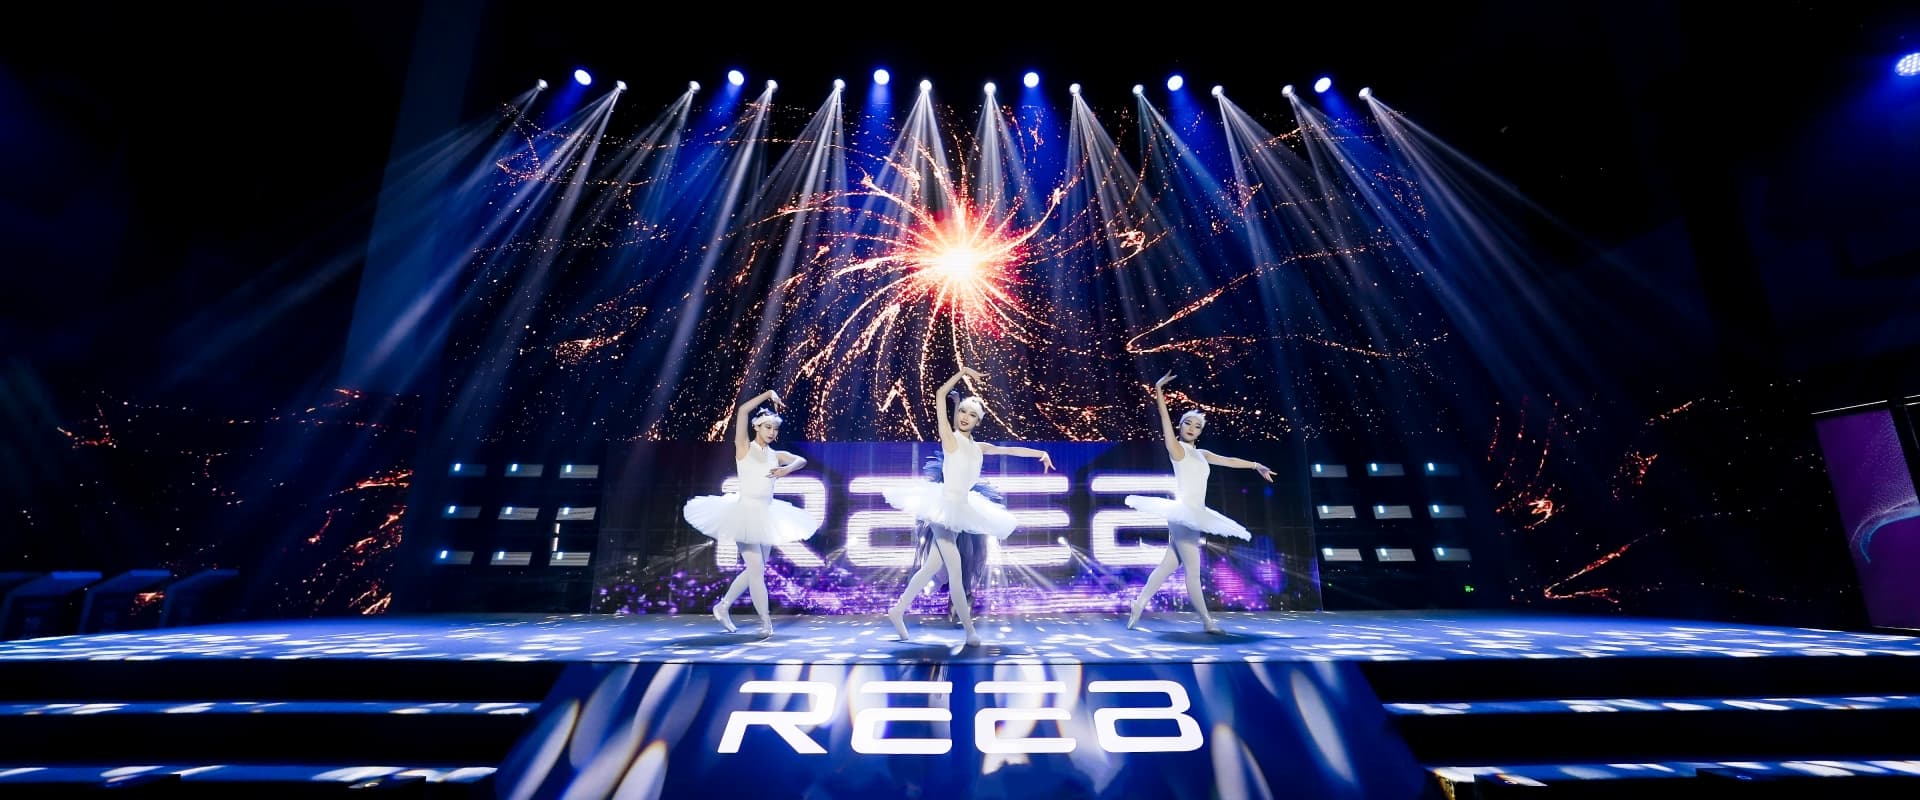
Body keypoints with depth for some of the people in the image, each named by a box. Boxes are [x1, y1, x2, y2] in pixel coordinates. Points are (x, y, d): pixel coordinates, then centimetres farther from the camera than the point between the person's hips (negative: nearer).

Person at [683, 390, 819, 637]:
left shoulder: (776, 455, 8)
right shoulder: (744, 447, -4)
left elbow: (802, 460, 0)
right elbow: (742, 411, -14)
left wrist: (786, 470, -19)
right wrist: (768, 394, -15)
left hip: (766, 514, 6)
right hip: (746, 511, -6)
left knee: (755, 570, 14)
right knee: (757, 570, -8)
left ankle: (723, 606, 34)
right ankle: (766, 622, 3)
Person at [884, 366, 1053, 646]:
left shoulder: (978, 447, 12)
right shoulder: (949, 438, -5)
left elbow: (1010, 449, 18)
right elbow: (940, 394, -11)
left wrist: (1040, 453, 12)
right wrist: (962, 372, -9)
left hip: (959, 508, 7)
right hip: (944, 506, -7)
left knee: (933, 566, 13)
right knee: (956, 570, -4)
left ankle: (897, 610, 26)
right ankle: (969, 630, 3)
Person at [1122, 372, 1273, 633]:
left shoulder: (1201, 454, 18)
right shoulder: (1176, 448, -3)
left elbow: (1228, 460, 26)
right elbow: (1166, 423, -15)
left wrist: (1255, 465, 26)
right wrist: (1159, 394, -25)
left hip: (1193, 515, 8)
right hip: (1182, 513, -8)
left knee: (1169, 564, 9)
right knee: (1193, 570, -2)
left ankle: (1139, 603, 15)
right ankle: (1207, 620, 6)